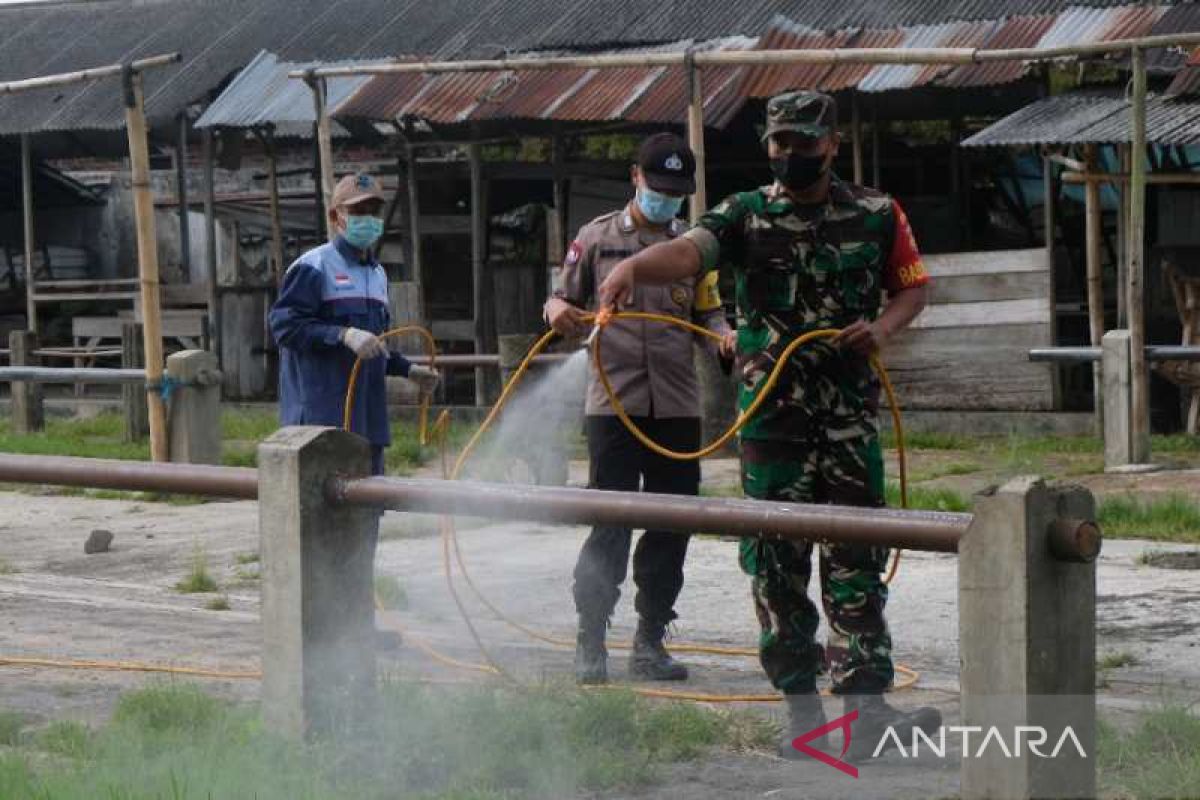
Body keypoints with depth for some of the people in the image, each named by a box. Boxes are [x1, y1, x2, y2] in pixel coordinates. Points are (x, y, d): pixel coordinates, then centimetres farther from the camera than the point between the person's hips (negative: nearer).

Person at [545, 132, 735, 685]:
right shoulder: (598, 237, 7)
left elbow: (706, 313, 13)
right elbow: (565, 298, 11)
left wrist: (724, 335, -9)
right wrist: (558, 311, -12)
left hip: (678, 408, 3)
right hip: (614, 404, -3)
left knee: (671, 526, 5)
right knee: (611, 522, -6)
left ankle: (650, 641, 16)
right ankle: (590, 642, 4)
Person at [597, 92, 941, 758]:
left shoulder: (876, 216, 7)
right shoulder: (745, 215, 2)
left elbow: (914, 287, 16)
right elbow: (689, 251, -16)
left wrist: (882, 329, -6)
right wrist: (634, 264, -38)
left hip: (851, 416, 0)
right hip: (770, 416, 0)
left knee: (855, 560, -4)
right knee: (775, 564, 2)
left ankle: (866, 709, -6)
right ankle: (801, 709, 11)